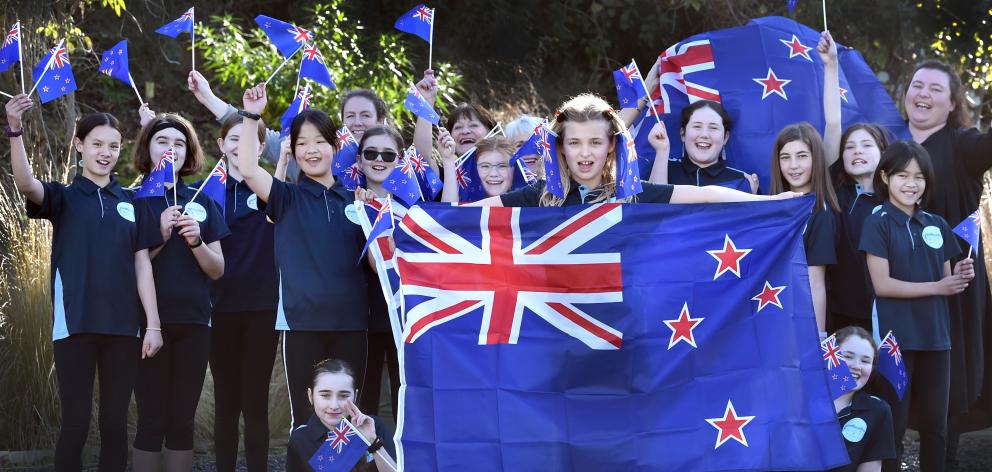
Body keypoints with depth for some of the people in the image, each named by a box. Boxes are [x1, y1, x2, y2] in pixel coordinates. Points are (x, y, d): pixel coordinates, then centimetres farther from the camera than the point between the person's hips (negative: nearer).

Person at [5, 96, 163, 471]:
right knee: (75, 424, -3)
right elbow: (26, 183, -17)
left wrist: (153, 323, -1)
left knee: (115, 423, 7)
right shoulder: (63, 197, 4)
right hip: (75, 325, -2)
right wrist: (15, 131, -34)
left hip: (123, 326, 3)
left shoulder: (130, 201, 12)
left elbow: (142, 263, 8)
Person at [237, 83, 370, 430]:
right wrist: (251, 116, -14)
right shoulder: (287, 199, 5)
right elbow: (247, 168, -12)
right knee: (306, 418, 1)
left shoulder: (354, 201, 10)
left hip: (350, 322, 2)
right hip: (302, 322, -2)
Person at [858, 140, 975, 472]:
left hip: (935, 336, 5)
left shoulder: (937, 226, 11)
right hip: (895, 338, -5)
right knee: (893, 424, 1)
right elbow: (882, 284, -11)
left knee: (935, 424, 9)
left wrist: (960, 277, -9)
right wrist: (936, 287, -15)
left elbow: (945, 281, 13)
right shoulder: (878, 223, -4)